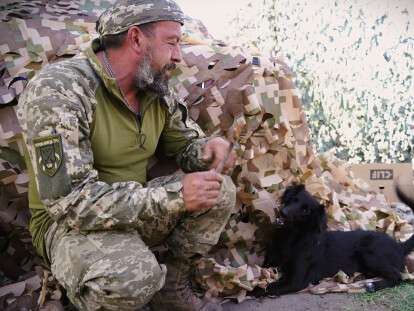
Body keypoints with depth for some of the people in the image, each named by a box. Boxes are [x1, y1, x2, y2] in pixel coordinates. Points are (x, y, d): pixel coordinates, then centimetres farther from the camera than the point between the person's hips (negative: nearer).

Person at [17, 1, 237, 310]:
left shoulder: (157, 92, -2)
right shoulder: (56, 89, -25)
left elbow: (186, 143, 14)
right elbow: (69, 200, -32)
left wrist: (208, 148, -14)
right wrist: (174, 195, -34)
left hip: (136, 209, 7)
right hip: (71, 220, -7)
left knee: (221, 190, -6)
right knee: (132, 275, -36)